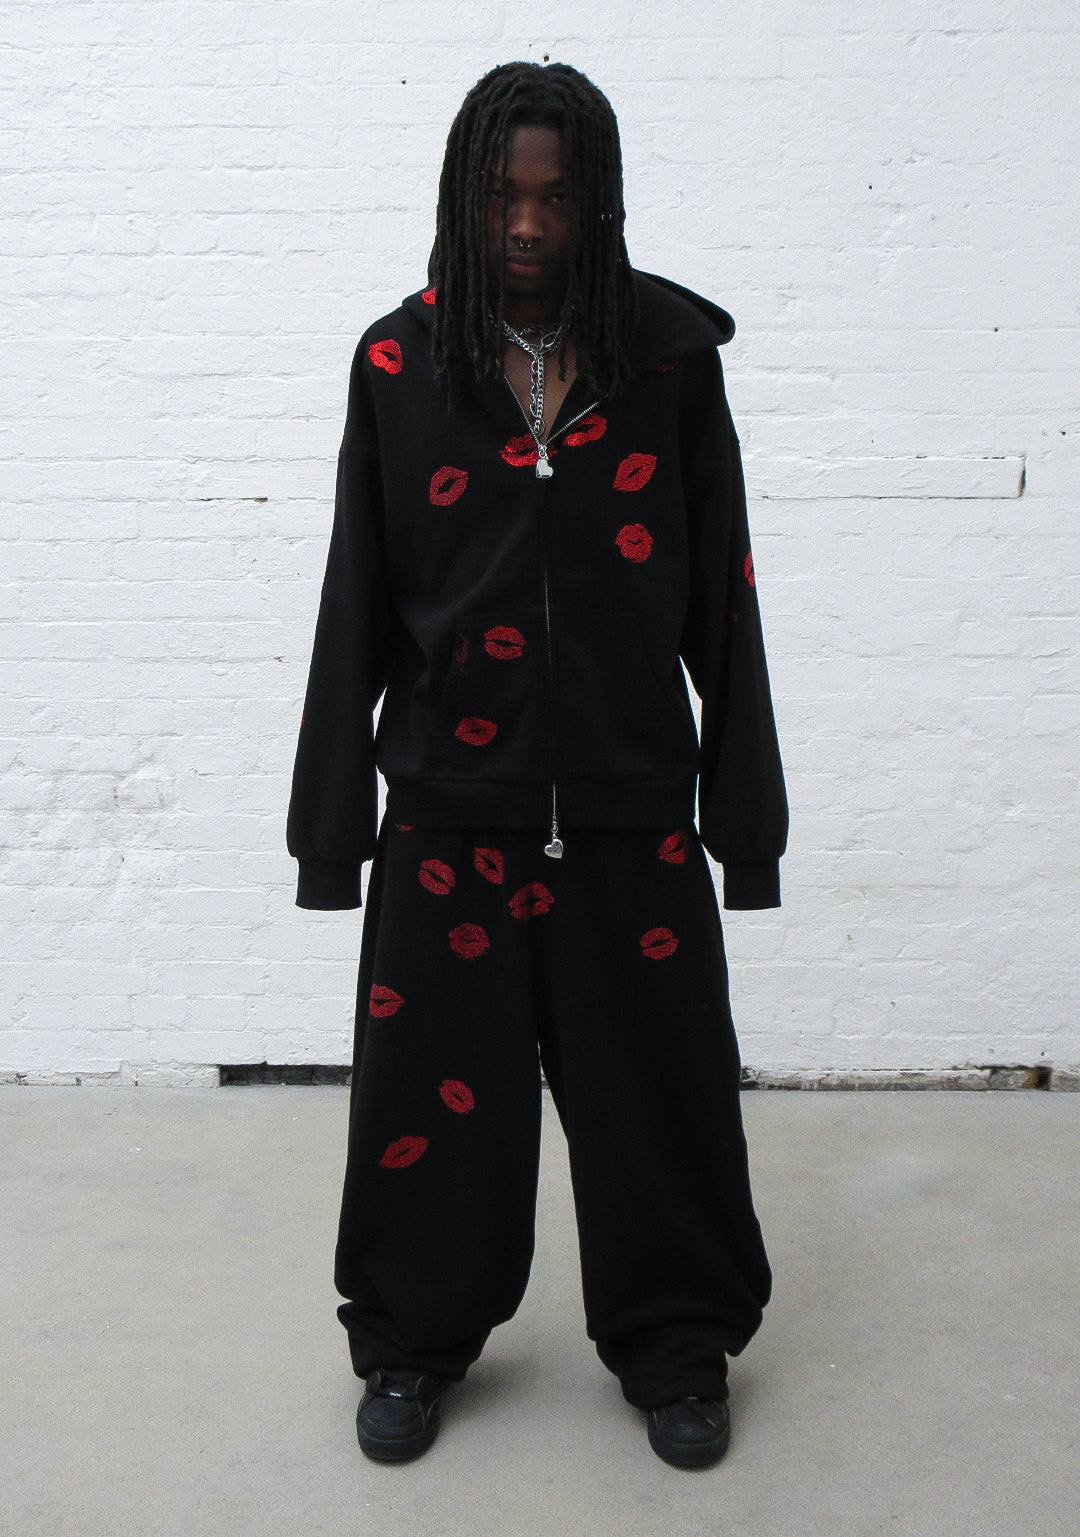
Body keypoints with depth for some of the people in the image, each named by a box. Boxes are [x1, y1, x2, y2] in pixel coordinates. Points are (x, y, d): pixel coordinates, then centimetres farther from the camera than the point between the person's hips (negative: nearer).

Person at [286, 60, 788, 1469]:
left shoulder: (671, 351, 0)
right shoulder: (401, 361, 1)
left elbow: (721, 597, 2)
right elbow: (359, 604, 2)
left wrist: (745, 805, 1)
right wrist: (332, 817, 1)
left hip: (631, 805, 0)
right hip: (450, 807, 1)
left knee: (653, 1083, 11)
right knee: (433, 1082, 11)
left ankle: (676, 1341, 36)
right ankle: (417, 1339, 36)